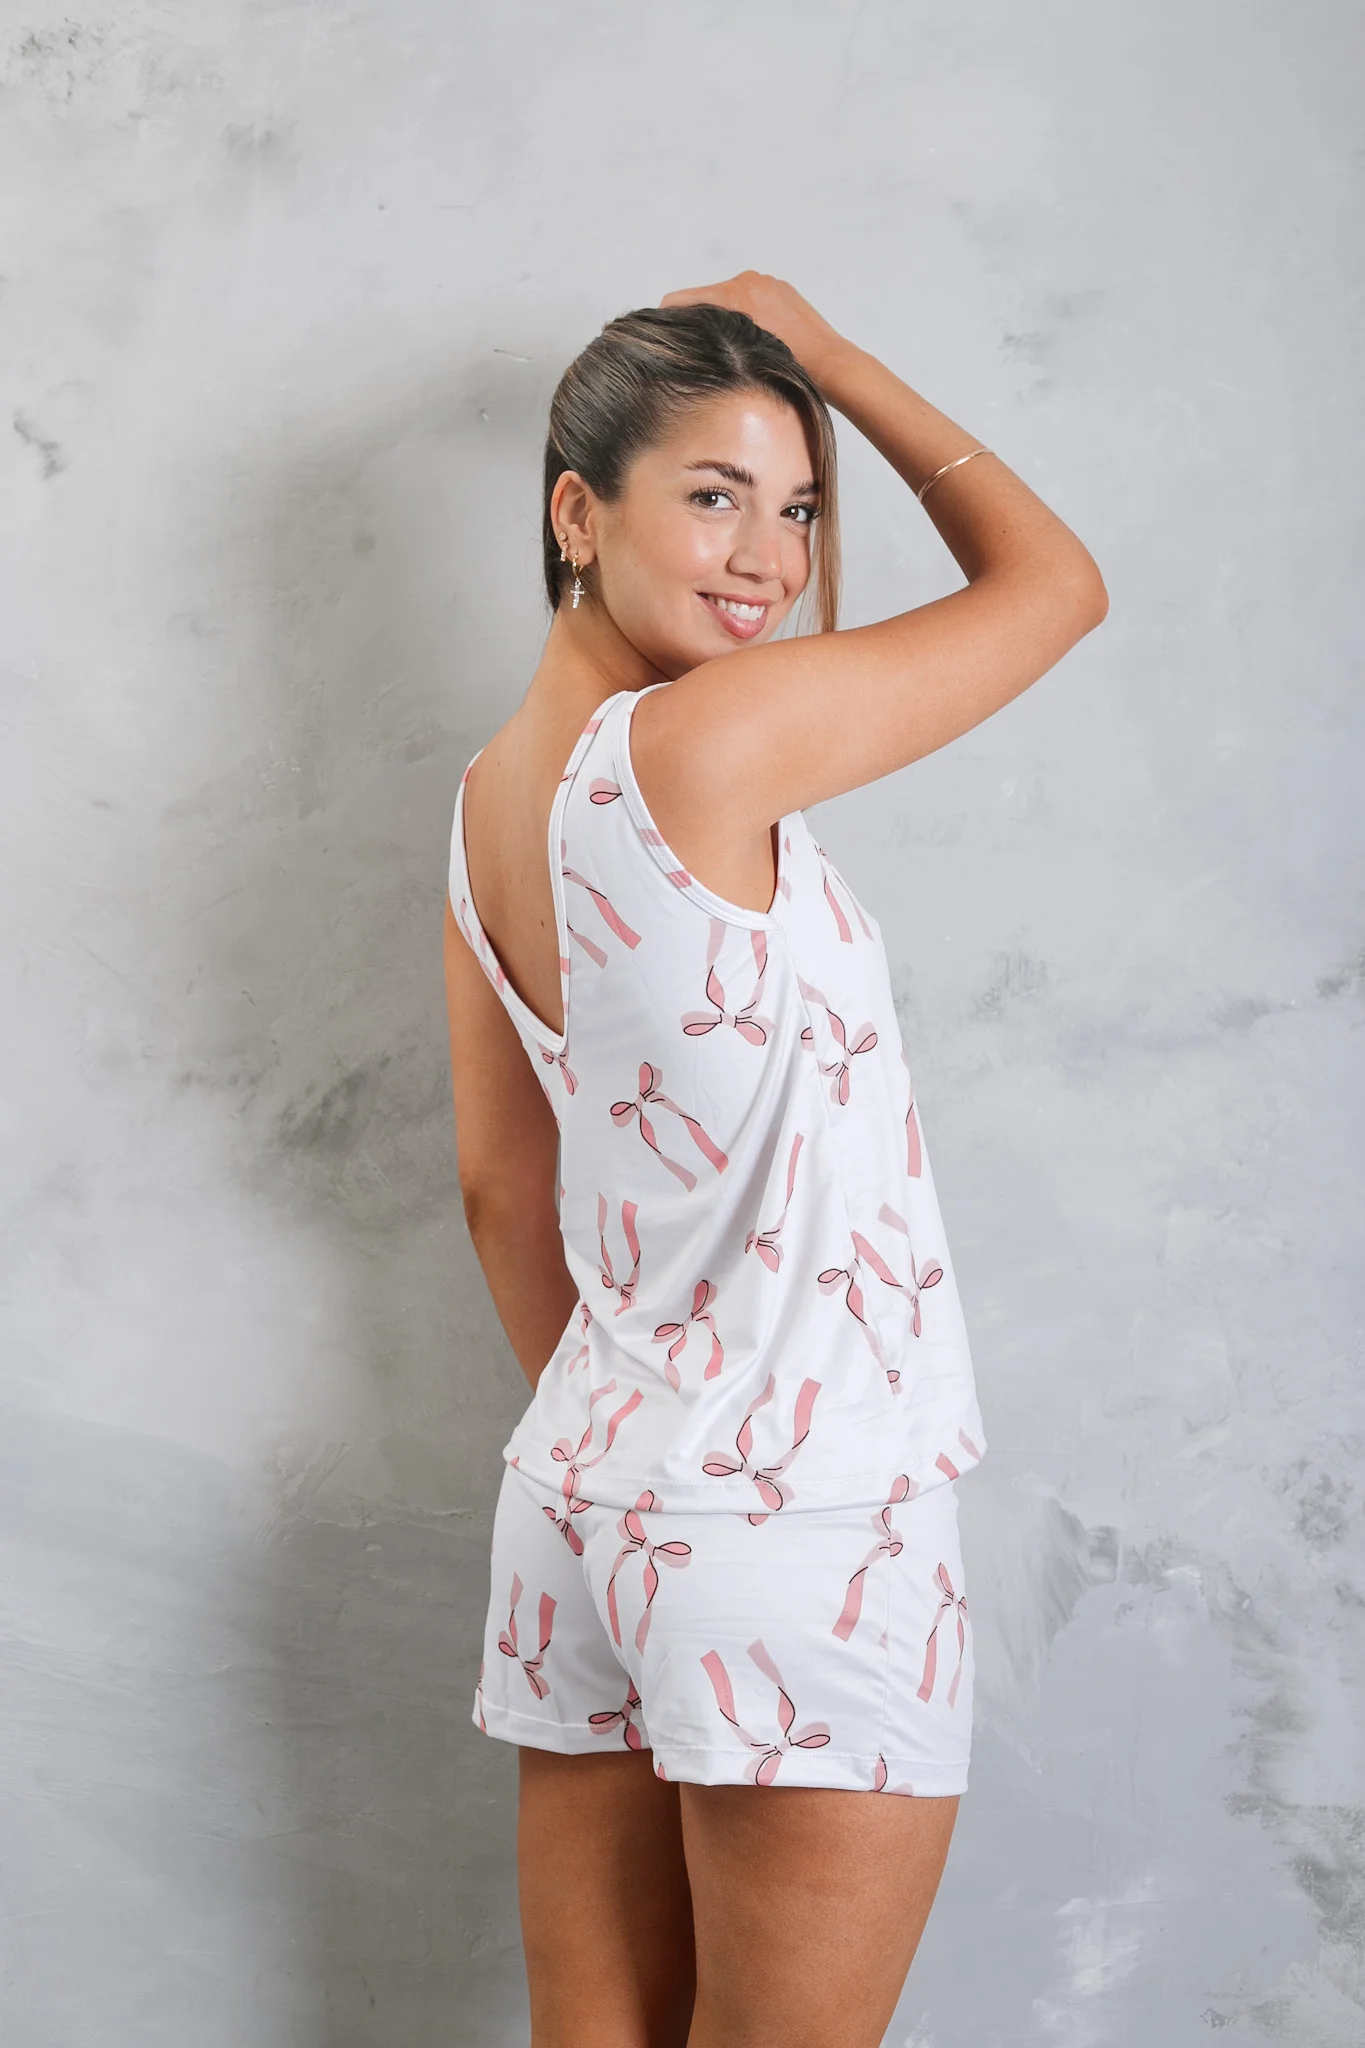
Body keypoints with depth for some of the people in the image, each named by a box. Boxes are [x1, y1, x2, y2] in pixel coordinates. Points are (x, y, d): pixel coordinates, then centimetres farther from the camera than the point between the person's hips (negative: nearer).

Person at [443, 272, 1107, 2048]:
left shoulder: (492, 801, 8)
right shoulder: (700, 740, -17)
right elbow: (1056, 584, -4)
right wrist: (829, 349, 6)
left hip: (588, 1489, 8)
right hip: (800, 1507, -8)